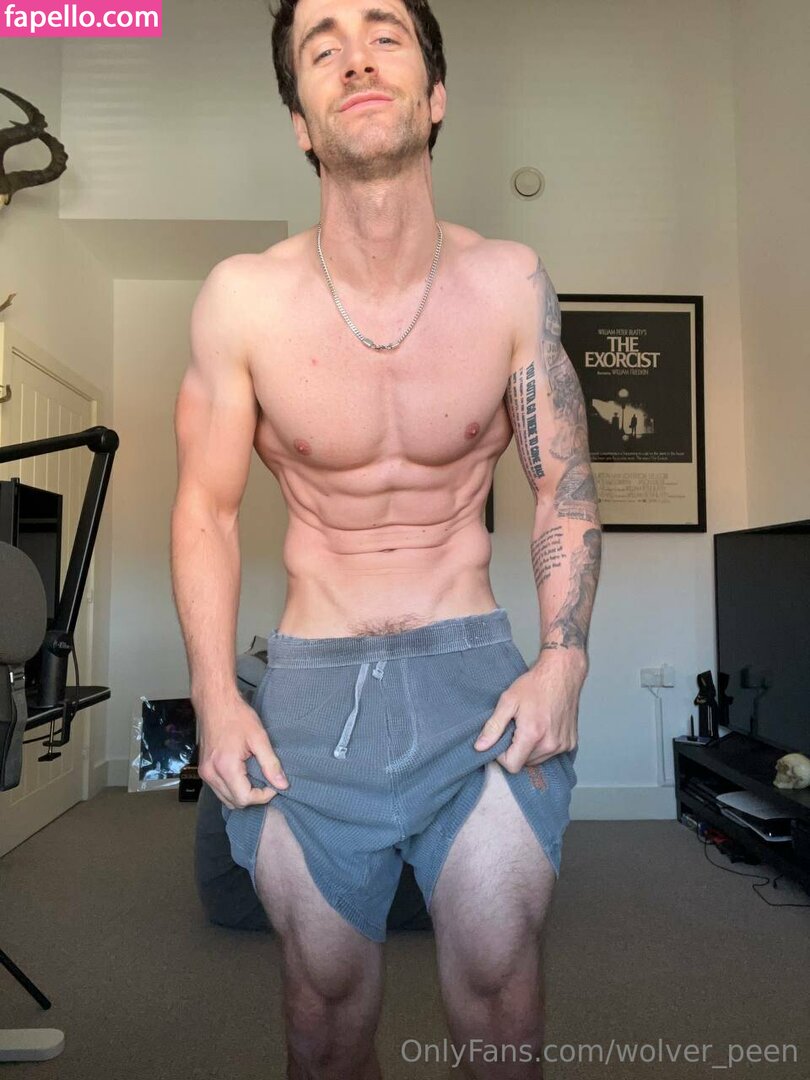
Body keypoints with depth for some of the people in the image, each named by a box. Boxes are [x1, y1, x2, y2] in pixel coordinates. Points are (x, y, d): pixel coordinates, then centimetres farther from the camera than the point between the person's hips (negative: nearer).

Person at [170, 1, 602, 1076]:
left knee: (501, 976, 2)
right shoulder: (242, 299, -7)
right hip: (311, 679, 0)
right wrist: (214, 695, -6)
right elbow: (206, 507, 2)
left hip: (476, 663, 1)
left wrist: (563, 659, -7)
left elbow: (565, 482, 3)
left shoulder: (510, 280, -4)